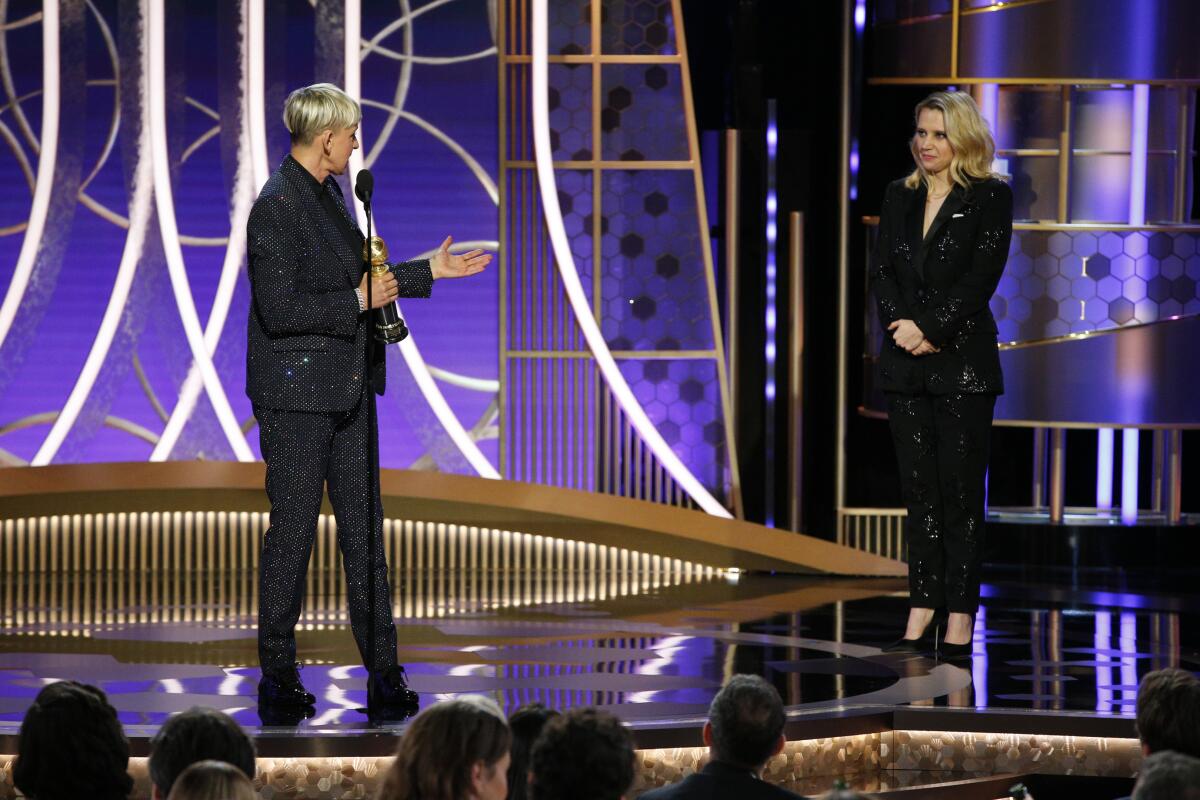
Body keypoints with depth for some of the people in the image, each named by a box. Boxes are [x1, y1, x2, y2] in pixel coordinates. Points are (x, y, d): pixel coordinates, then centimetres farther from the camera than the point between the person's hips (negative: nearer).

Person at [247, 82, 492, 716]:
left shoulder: (327, 193, 13)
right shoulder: (277, 206, -17)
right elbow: (278, 308, -22)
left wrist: (429, 271, 24)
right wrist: (359, 300, -17)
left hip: (345, 389, 9)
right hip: (298, 391, -9)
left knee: (364, 527, 7)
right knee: (293, 531, -1)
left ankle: (382, 674, 9)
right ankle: (278, 677, 9)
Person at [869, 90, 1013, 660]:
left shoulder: (990, 197, -2)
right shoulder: (900, 196, 13)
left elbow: (982, 276, -10)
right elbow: (881, 271, 7)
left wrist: (929, 328, -15)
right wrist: (901, 326, -10)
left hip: (963, 360, -5)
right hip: (906, 360, 5)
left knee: (960, 490, -3)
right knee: (919, 488, 6)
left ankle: (959, 622, -2)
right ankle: (922, 615, 9)